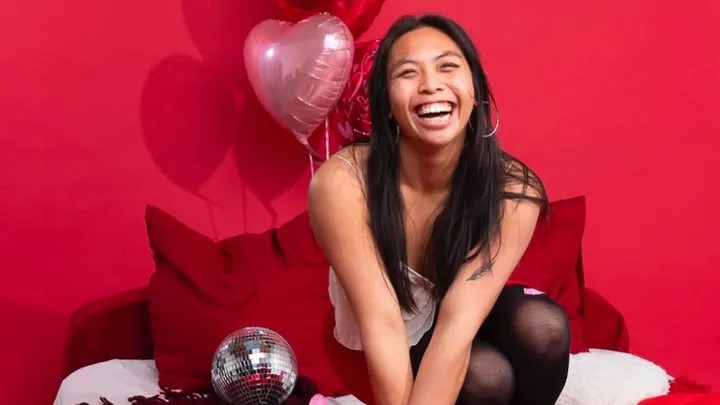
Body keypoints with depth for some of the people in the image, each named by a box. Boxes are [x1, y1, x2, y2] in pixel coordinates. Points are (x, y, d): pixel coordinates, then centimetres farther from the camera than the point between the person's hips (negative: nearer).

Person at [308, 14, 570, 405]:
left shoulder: (513, 190, -24)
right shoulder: (341, 183, -29)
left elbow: (457, 324, -32)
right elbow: (382, 324, -30)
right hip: (384, 361, -2)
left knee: (543, 326, -27)